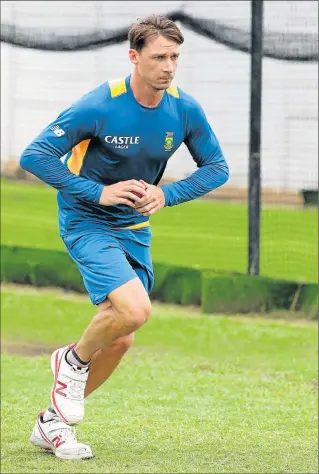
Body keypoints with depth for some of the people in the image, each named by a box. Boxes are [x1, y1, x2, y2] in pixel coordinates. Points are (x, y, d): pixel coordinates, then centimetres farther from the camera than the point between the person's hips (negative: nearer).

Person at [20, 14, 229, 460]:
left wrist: (167, 194, -14)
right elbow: (34, 156, -20)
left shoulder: (185, 110, -8)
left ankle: (52, 423, 24)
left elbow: (217, 167, 3)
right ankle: (73, 360, 4)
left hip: (136, 230, 6)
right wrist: (99, 192, -25)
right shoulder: (99, 106, -22)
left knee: (119, 340, 6)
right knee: (134, 310, -27)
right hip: (87, 222, -6)